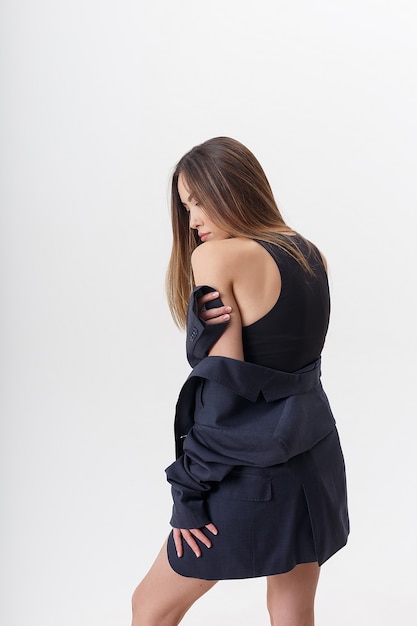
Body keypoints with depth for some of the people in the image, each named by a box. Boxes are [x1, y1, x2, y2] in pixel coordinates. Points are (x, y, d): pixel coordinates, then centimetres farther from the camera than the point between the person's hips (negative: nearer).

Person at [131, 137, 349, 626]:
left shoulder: (217, 257, -14)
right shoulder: (309, 254, 7)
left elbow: (224, 384, -17)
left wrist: (191, 492, -12)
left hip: (250, 474, -7)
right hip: (315, 461, 7)